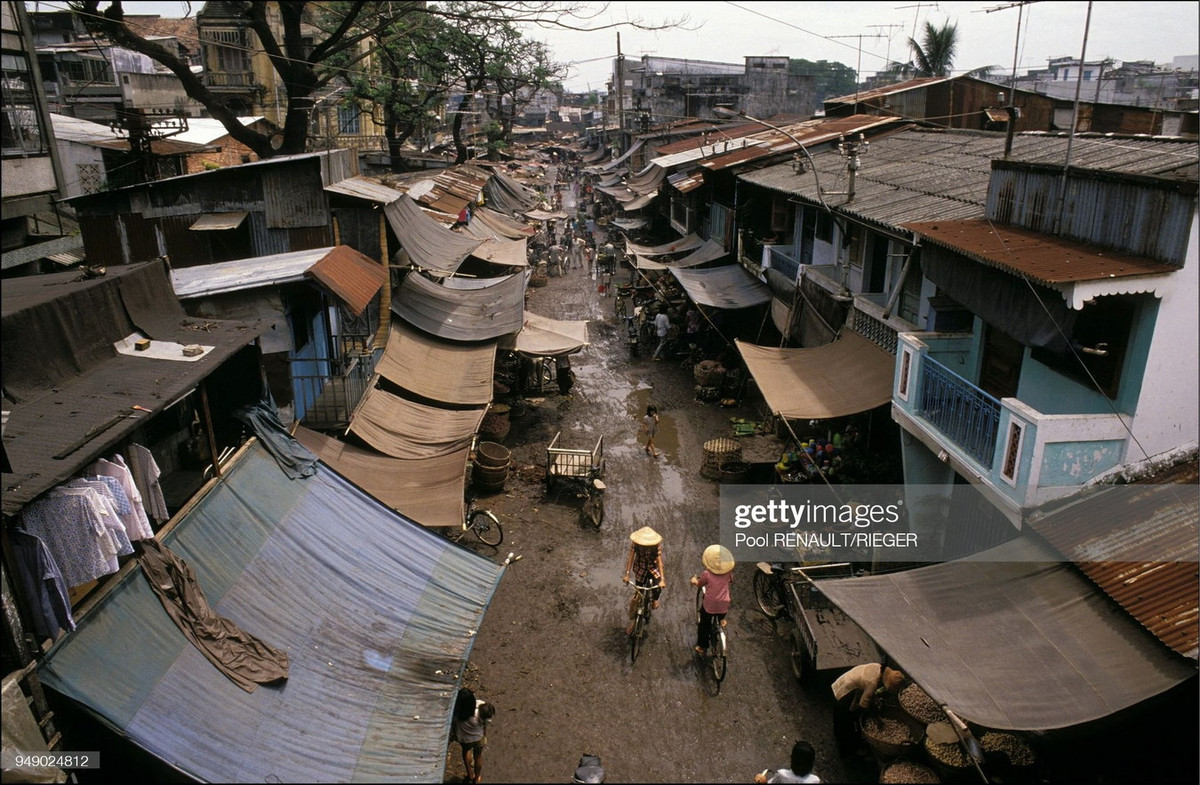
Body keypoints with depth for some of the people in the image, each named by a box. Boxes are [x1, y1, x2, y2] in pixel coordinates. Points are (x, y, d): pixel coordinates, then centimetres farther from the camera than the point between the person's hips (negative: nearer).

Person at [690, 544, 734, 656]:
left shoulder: (707, 574, -17)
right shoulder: (729, 572, -9)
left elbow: (699, 584, 2)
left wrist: (694, 580, 23)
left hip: (709, 605, -2)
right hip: (723, 606, 2)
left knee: (704, 625, 19)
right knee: (721, 620, 33)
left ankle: (701, 647, 29)